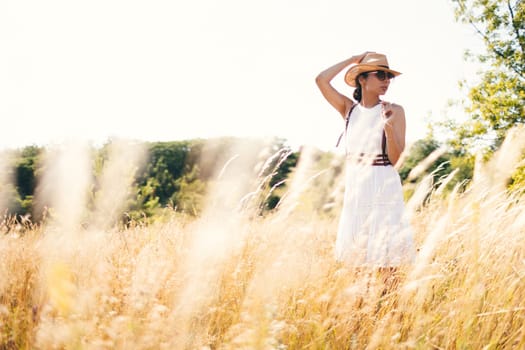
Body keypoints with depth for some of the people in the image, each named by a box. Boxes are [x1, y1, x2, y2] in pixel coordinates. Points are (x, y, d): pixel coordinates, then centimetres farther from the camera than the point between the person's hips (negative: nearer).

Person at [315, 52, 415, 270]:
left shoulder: (394, 111, -3)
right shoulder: (349, 108, 6)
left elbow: (394, 158, -8)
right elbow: (321, 80, -5)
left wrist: (389, 127, -24)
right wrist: (353, 60, 2)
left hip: (383, 188, -4)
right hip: (354, 188, 4)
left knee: (385, 259, -4)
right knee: (354, 259, 7)